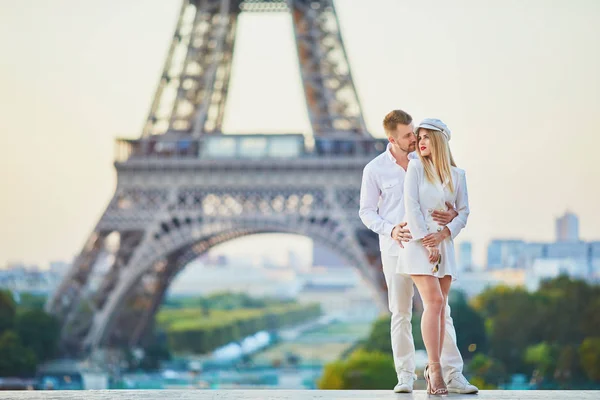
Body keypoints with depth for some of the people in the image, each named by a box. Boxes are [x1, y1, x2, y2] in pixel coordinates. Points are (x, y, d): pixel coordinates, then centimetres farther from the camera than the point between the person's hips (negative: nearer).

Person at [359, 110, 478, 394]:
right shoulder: (374, 170, -1)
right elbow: (367, 212, 3)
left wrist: (453, 214, -14)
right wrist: (390, 230, -16)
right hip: (396, 248, -1)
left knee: (440, 309, -5)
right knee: (401, 313, 2)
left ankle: (453, 375, -7)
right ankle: (405, 376, 8)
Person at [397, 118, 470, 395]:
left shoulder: (457, 175, 9)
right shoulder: (416, 168, 1)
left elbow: (463, 212, 8)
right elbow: (411, 206, -6)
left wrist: (443, 234, -9)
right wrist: (427, 243, -12)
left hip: (444, 245, 4)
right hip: (418, 242, -4)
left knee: (440, 308, 2)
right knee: (434, 301, -15)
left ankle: (432, 369, 7)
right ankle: (435, 369, -15)